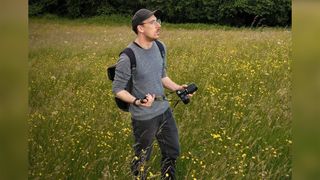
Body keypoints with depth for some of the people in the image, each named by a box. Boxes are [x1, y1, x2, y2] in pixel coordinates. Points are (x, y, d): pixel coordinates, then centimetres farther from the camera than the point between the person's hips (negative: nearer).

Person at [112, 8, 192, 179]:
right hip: (144, 117, -7)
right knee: (141, 158, 12)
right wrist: (137, 101, -31)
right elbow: (118, 89, -16)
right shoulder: (128, 58, -23)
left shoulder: (160, 47, -1)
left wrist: (178, 88, -2)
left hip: (165, 111, 7)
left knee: (172, 152, 20)